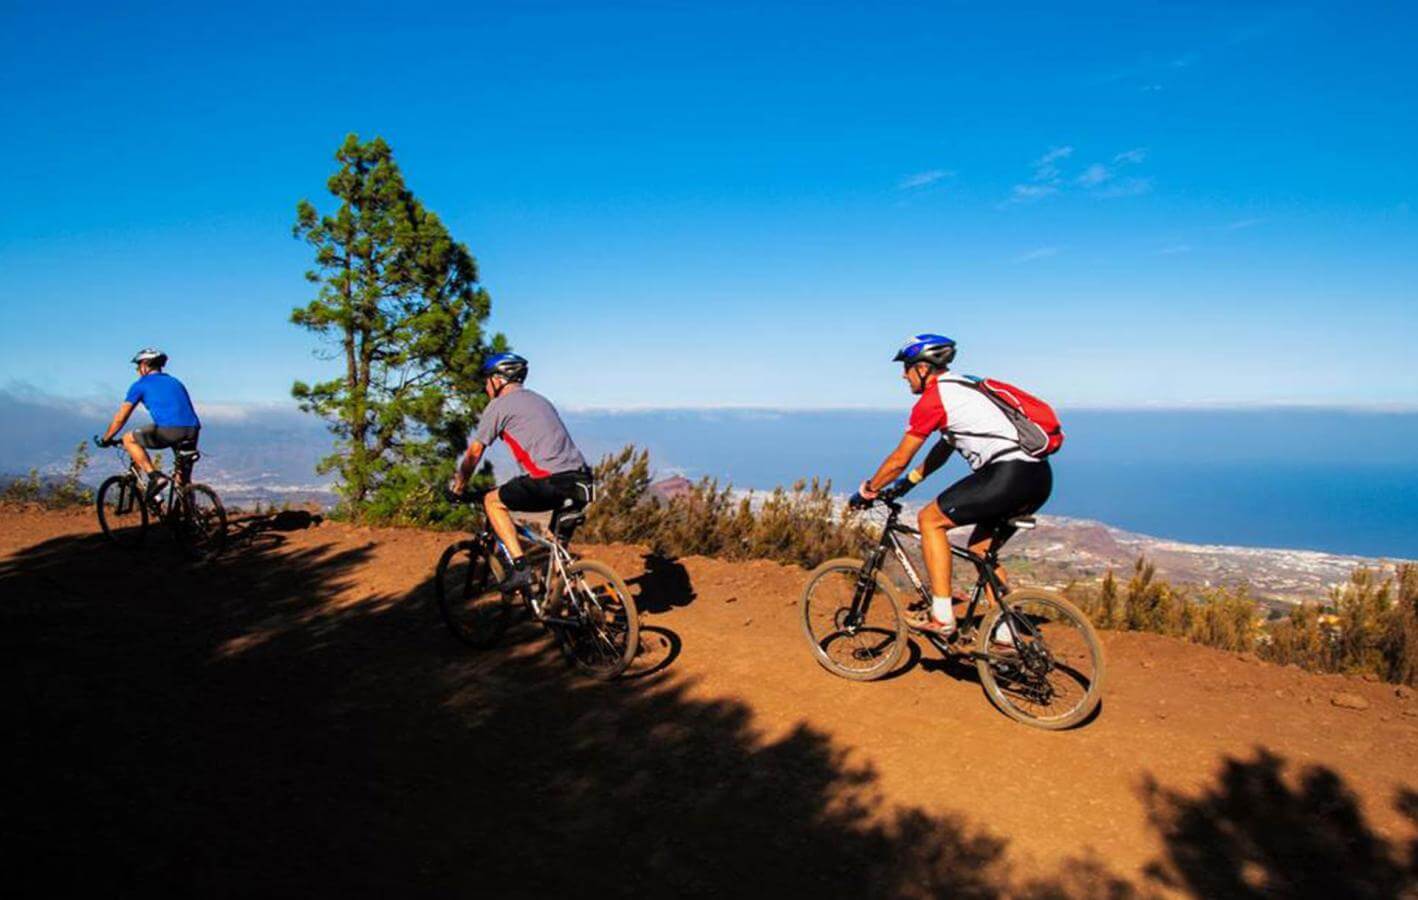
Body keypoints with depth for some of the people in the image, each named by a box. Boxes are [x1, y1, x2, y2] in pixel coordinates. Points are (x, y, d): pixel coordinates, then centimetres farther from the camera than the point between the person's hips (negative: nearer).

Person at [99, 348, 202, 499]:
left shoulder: (141, 385, 14)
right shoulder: (176, 382, 30)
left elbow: (120, 418, 18)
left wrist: (106, 439, 32)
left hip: (169, 430, -6)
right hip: (193, 432, 6)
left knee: (129, 439, 17)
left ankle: (155, 477, 2)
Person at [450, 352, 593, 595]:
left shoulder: (500, 405, 5)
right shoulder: (539, 399, 29)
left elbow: (475, 451, 10)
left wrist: (459, 484, 27)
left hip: (551, 482, -7)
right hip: (581, 482, 7)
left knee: (492, 501, 12)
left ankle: (520, 568, 2)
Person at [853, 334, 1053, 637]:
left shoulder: (932, 399, -4)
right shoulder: (960, 388, 24)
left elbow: (899, 460, 1)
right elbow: (944, 448, 33)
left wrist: (866, 491, 15)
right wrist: (907, 482, 36)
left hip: (1009, 475, -9)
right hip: (1039, 476, 9)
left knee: (930, 519, 2)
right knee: (981, 548, 22)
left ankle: (942, 615, 1)